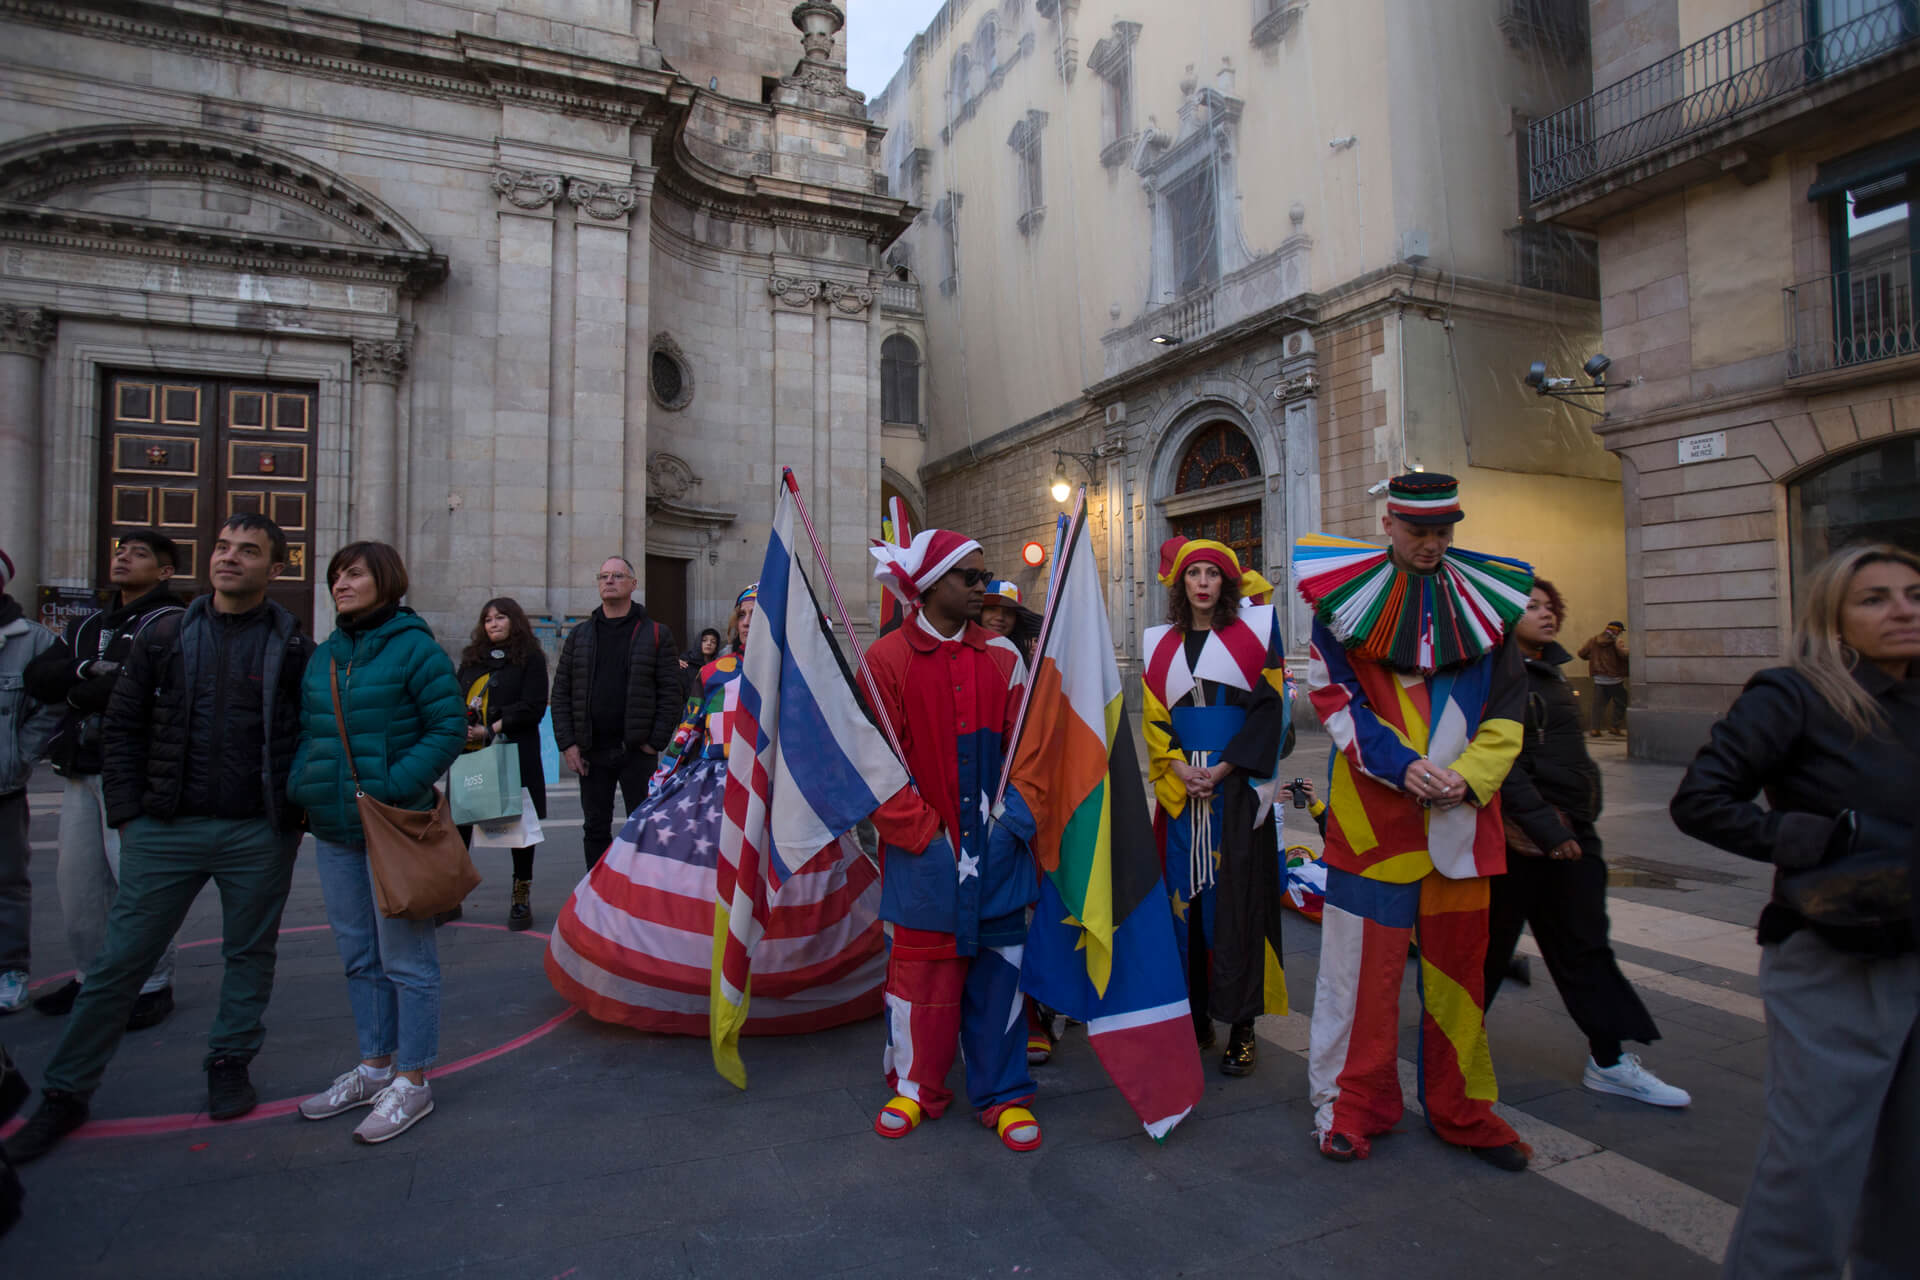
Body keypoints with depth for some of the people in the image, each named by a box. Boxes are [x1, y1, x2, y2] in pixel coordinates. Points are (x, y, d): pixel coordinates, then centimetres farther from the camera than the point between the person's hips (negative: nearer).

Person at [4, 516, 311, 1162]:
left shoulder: (294, 649, -1)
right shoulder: (167, 638, 5)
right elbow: (122, 727, 8)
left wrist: (296, 811, -5)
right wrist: (127, 812, 1)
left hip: (259, 835, -1)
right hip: (167, 829, 1)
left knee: (251, 953, 11)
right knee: (119, 961, 6)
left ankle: (230, 1062, 29)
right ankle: (65, 1094, 20)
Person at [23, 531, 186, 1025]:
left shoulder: (172, 624, -5)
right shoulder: (89, 626, 21)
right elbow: (39, 677, 9)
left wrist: (79, 691, -4)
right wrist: (88, 670, -10)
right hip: (82, 771, 8)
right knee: (75, 878, 12)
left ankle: (153, 987, 6)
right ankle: (90, 976, 27)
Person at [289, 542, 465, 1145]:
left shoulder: (414, 648, -8)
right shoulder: (323, 656, 13)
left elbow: (449, 727, -13)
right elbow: (307, 730, 20)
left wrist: (393, 787, -20)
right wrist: (302, 783, 2)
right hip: (334, 829, 8)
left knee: (405, 959, 2)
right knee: (359, 957, 18)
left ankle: (412, 1081, 15)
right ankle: (375, 1065, 34)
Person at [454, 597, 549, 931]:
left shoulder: (530, 659, 1)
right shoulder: (471, 659, 18)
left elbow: (532, 707, -8)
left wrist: (491, 729, -15)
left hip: (513, 753, -4)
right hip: (469, 753, 4)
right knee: (459, 822, 4)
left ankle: (522, 897, 13)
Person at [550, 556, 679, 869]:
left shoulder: (656, 635, 1)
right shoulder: (580, 635, 11)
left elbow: (670, 693, -4)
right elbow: (561, 693, 9)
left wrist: (656, 742, -10)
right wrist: (566, 743, -1)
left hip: (637, 751, -3)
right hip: (591, 752, 3)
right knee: (595, 828, 11)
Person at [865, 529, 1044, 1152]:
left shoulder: (1003, 655, 4)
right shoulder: (887, 658, -5)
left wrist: (1018, 814, -6)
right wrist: (921, 830, -10)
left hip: (995, 844, 2)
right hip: (923, 849, -2)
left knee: (997, 962, 8)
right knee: (920, 963, 9)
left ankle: (1003, 1093, 24)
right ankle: (915, 1086, 30)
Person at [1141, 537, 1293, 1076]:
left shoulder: (1252, 631, 3)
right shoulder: (1160, 644, 11)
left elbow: (1268, 709, -4)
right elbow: (1153, 718, 9)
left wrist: (1221, 770, -12)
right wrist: (1179, 769, -8)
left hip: (1238, 789, -3)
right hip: (1181, 791, 3)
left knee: (1236, 901, -3)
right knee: (1186, 898, 5)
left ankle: (1242, 1026, 6)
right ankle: (1196, 1017, 16)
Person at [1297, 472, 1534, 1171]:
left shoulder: (1483, 598, 9)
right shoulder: (1349, 596, 0)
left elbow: (1506, 712, 8)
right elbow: (1332, 694, -4)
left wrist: (1468, 775, -8)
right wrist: (1399, 765, -15)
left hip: (1460, 812, 3)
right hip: (1372, 808, -3)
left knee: (1459, 959, 12)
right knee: (1362, 960, 3)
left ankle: (1462, 1110, 29)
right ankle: (1350, 1103, 20)